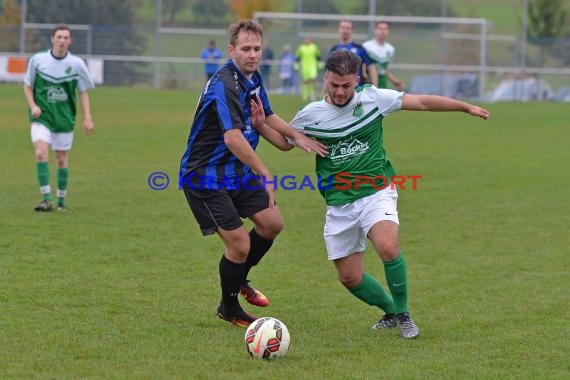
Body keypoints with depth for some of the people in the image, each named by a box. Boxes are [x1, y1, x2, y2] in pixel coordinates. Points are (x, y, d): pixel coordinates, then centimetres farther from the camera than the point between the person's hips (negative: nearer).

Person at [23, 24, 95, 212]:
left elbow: (83, 92, 5)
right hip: (42, 117, -1)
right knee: (41, 153, -19)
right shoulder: (37, 60, -4)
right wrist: (33, 106, -9)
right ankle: (46, 199, -18)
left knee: (62, 159, 6)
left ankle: (61, 201, 21)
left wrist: (87, 118, -3)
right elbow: (28, 86, 7)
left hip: (65, 118, 1)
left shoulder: (77, 64, -4)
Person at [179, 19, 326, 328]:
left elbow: (265, 117, 22)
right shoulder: (224, 85, -25)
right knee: (239, 244, -9)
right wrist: (265, 174, -38)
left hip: (237, 173, 9)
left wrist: (297, 136, 6)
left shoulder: (253, 79, 6)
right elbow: (233, 138, -36)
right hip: (205, 178, -9)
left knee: (272, 223, 9)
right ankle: (229, 308, 16)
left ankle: (239, 279, 33)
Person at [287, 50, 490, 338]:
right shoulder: (310, 114, -2)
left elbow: (422, 102, 4)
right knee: (349, 278, 4)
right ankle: (391, 311, 31)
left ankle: (402, 313, -8)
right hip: (339, 204, 3)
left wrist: (466, 107, 5)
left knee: (388, 248, -30)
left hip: (377, 193, -2)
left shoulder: (373, 98, -4)